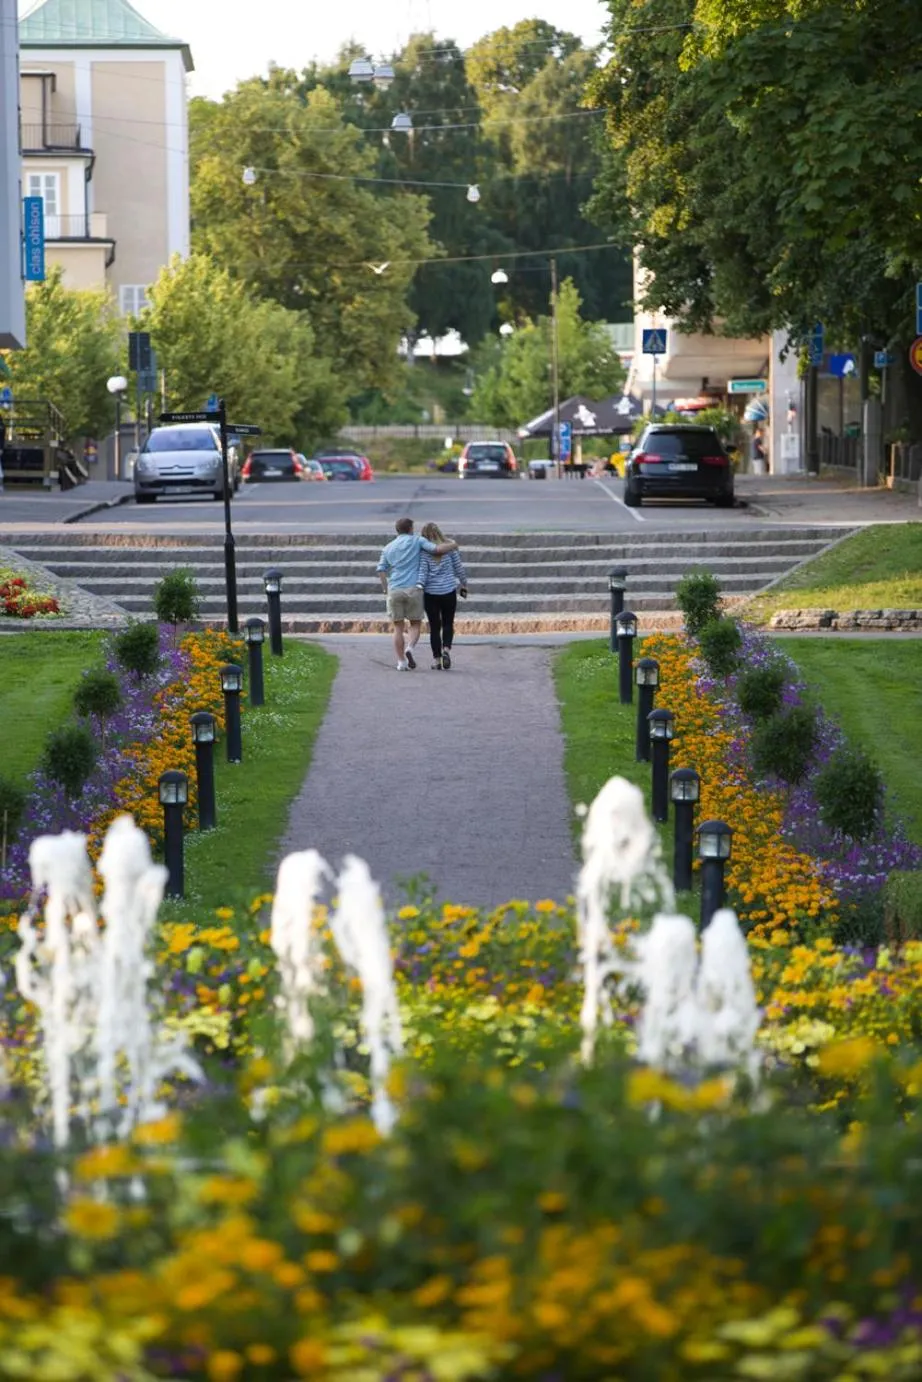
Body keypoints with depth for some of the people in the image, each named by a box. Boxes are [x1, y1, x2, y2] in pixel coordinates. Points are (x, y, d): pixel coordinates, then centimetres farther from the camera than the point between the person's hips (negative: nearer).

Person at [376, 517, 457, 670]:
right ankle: (409, 648, -19)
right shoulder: (417, 541, 4)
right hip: (413, 589, -2)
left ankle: (401, 662, 2)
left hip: (394, 590, 2)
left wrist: (386, 590, 18)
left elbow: (381, 570, 9)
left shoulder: (388, 548, 13)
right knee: (415, 625, 8)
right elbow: (437, 549, -6)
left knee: (398, 627, 8)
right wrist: (453, 545, 11)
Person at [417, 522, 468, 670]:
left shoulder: (424, 551, -4)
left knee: (434, 627, 7)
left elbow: (422, 571, -12)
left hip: (430, 593, -1)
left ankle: (436, 659, 6)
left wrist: (419, 587, -15)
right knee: (448, 624, 13)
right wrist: (464, 585, 16)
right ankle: (446, 649, -11)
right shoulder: (450, 548, 0)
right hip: (449, 592, 1)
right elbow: (459, 568, 5)